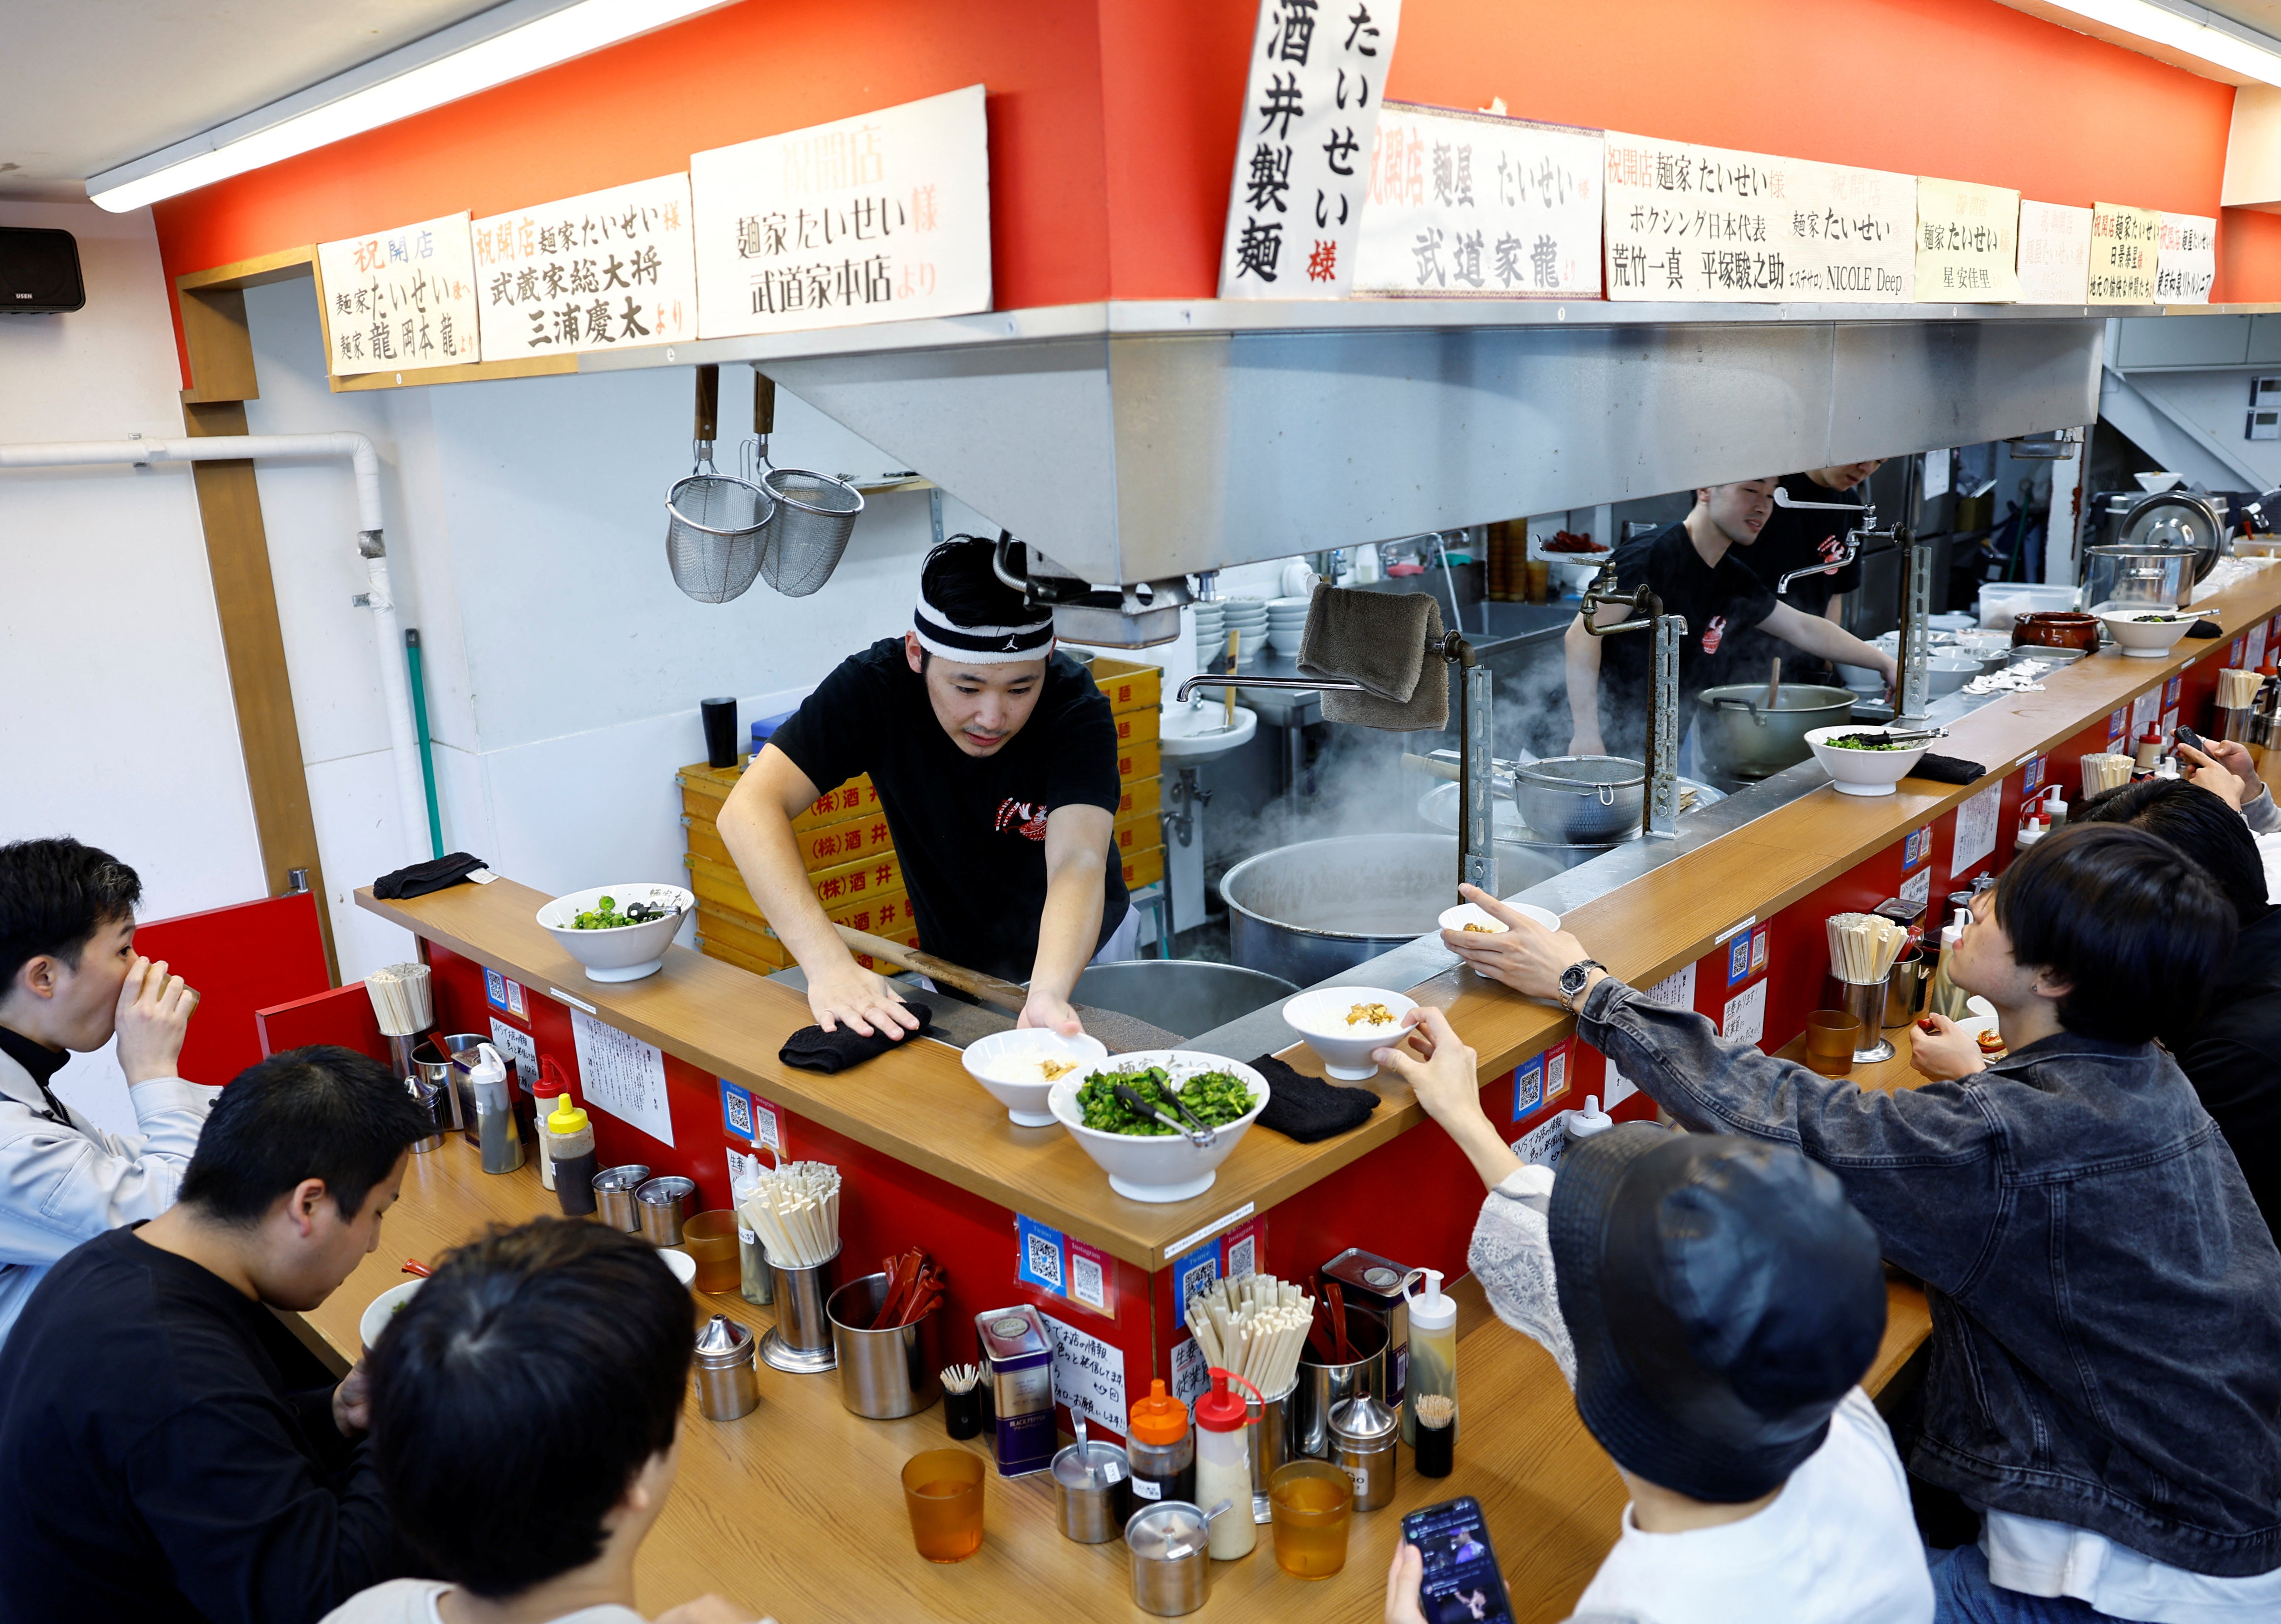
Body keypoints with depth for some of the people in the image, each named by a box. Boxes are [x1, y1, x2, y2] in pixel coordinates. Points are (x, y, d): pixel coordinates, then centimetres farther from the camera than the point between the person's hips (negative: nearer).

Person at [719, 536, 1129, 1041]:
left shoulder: (1077, 710, -26)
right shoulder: (875, 686, -25)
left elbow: (1078, 863, -39)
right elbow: (750, 809, -33)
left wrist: (1048, 995, -58)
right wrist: (830, 964, -46)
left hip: (1078, 956, -3)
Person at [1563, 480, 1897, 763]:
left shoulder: (1735, 582, 10)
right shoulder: (1652, 557, -17)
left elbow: (1804, 629, 22)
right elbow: (1583, 635, -23)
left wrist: (1884, 662, 19)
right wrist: (1586, 734, -29)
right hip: (1608, 746, -8)